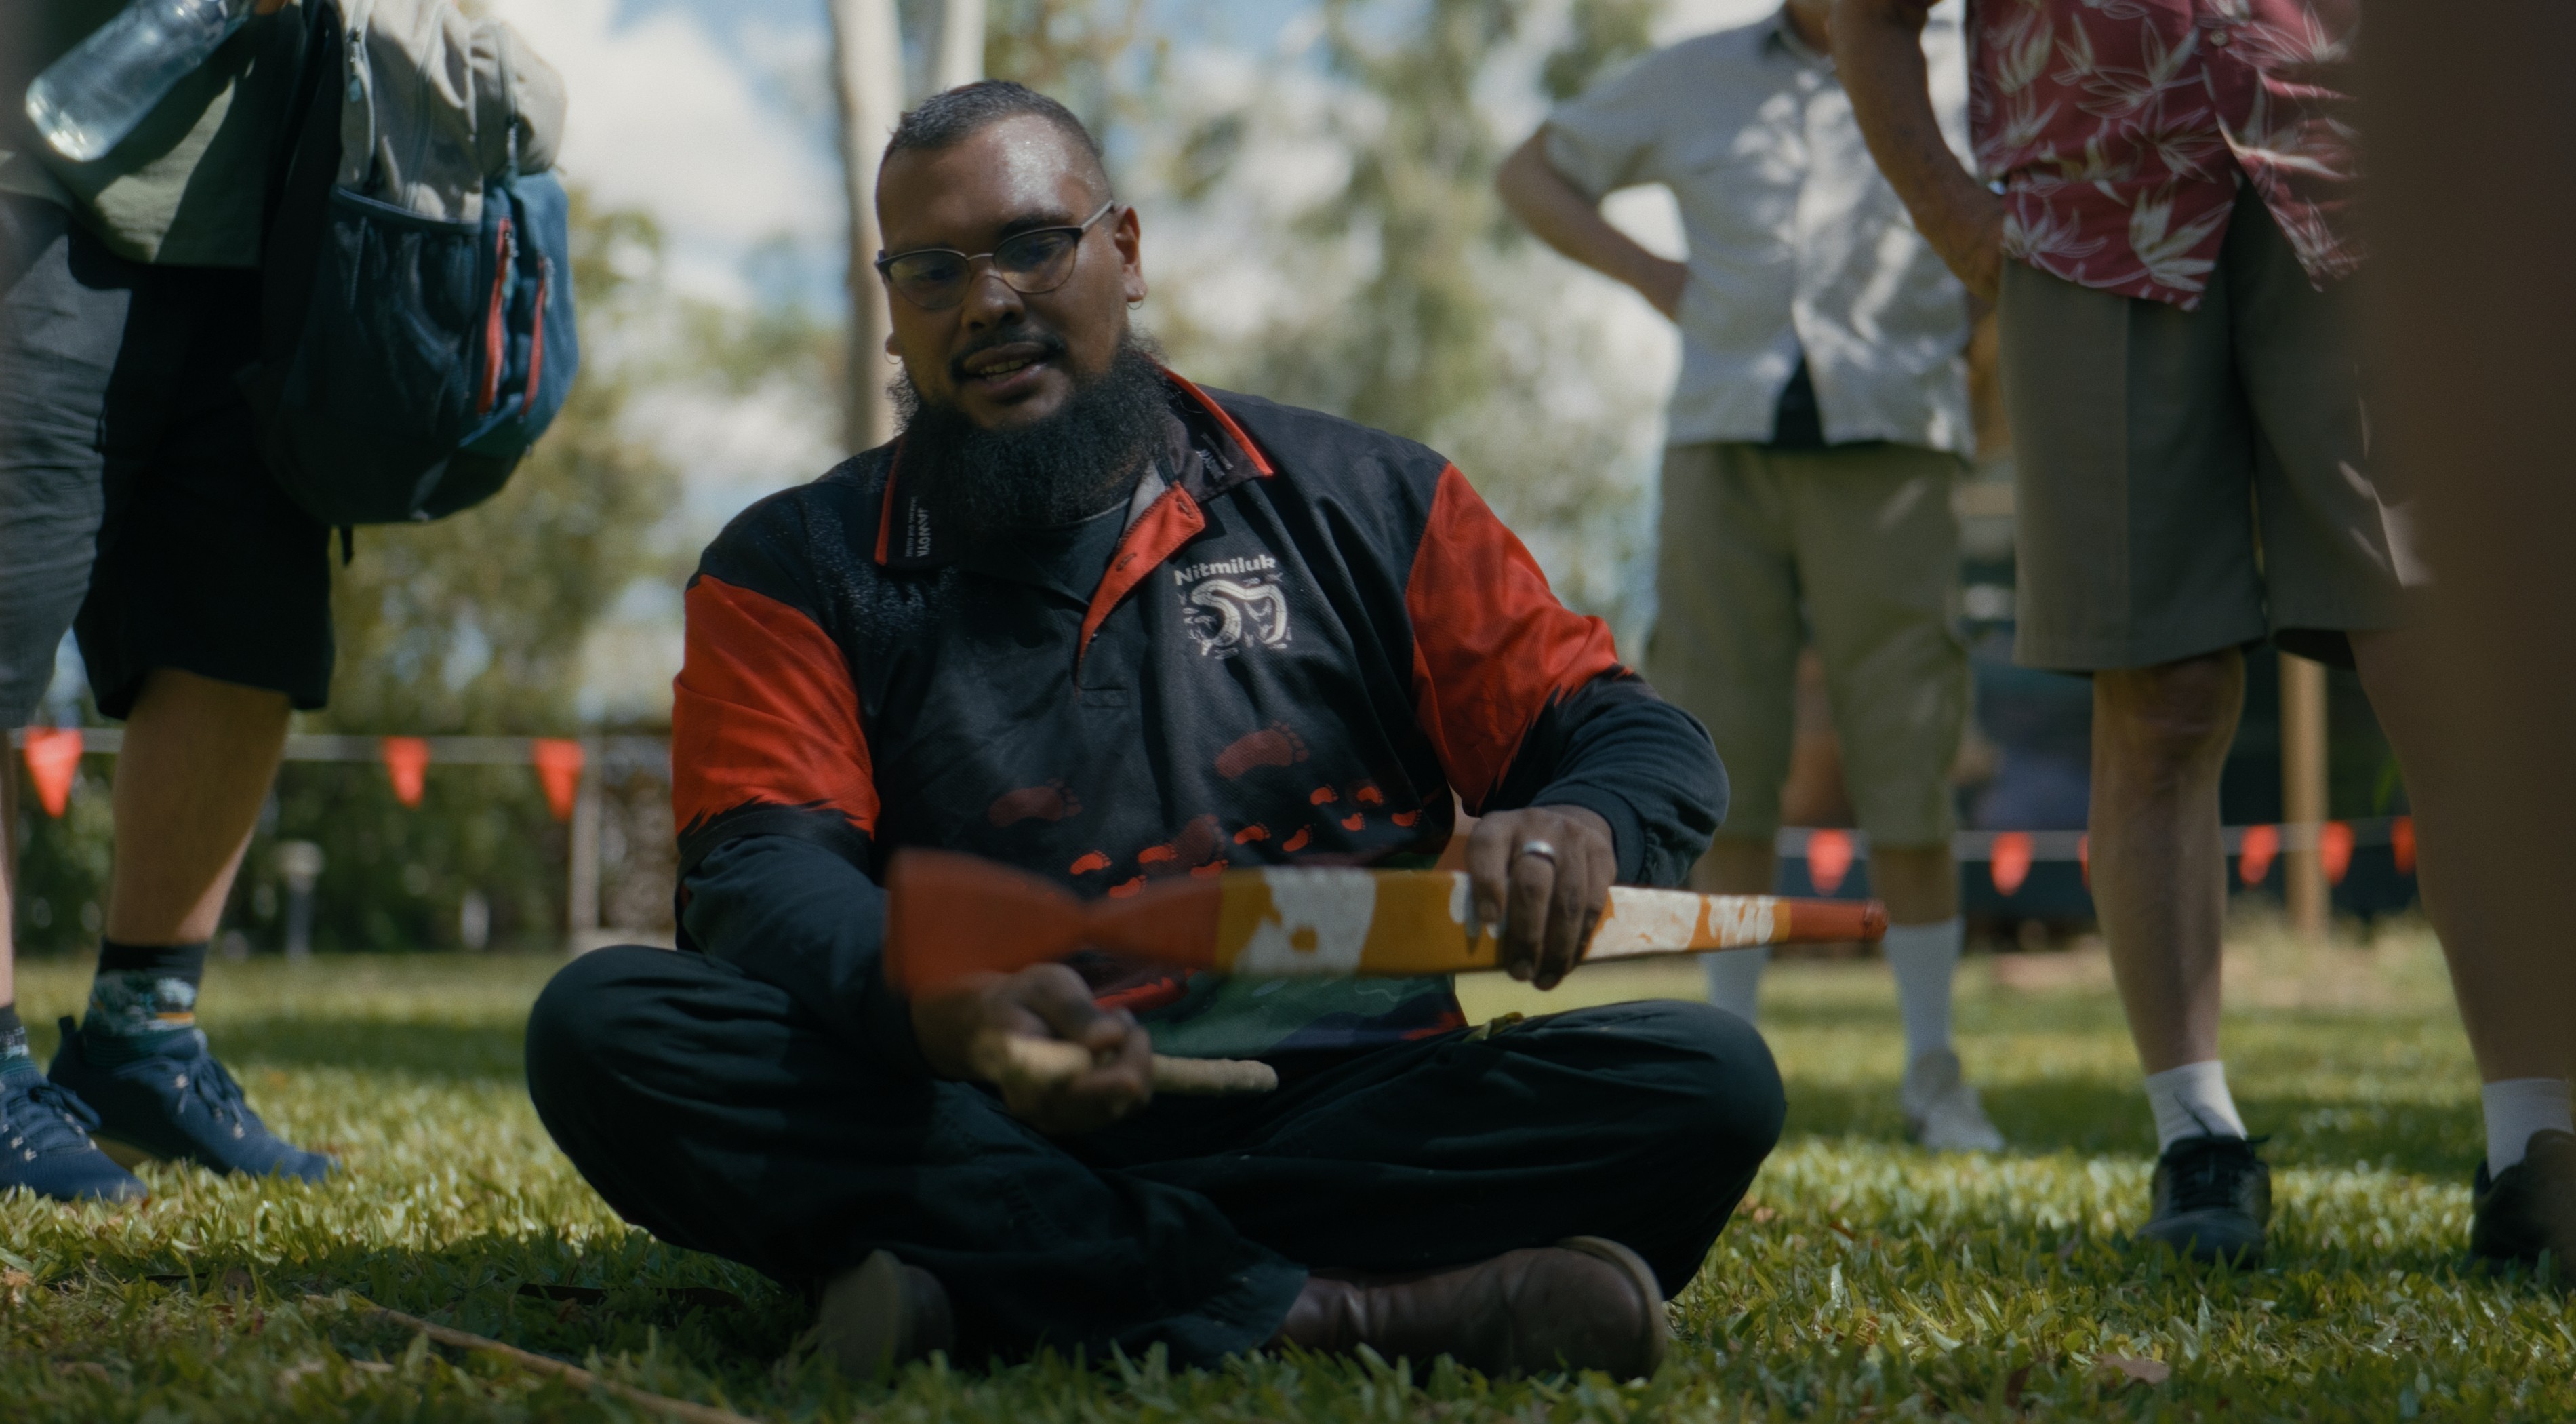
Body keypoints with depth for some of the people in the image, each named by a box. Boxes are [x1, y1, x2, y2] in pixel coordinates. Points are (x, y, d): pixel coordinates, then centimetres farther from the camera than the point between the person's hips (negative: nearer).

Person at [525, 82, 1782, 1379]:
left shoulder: (1360, 505, 14)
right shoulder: (795, 572, 11)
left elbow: (1649, 748, 11)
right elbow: (761, 876, -4)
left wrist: (1577, 831, -17)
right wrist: (943, 1009, -28)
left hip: (1341, 1116, 1)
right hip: (967, 1127, 0)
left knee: (1703, 1081, -25)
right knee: (602, 1027, -27)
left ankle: (988, 1293, -32)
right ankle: (1326, 1309, -33)